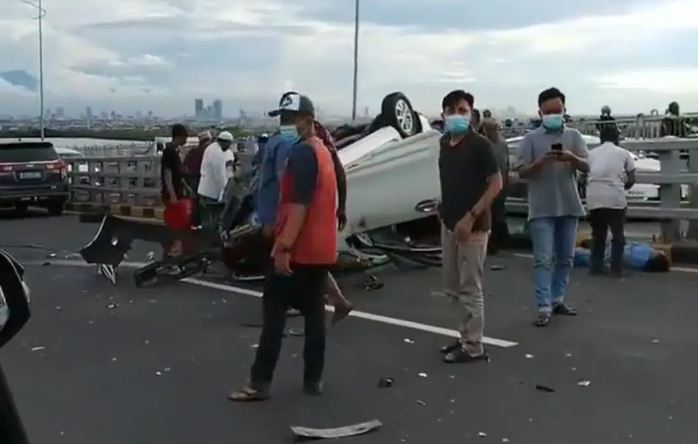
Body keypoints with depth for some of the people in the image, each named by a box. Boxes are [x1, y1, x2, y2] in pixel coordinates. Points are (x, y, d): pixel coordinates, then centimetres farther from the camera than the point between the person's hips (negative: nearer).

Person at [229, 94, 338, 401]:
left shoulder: (302, 152, -14)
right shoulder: (323, 151, 16)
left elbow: (299, 204, -22)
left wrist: (284, 246, -23)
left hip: (297, 250, -9)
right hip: (321, 249, 9)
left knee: (274, 312, -3)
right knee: (314, 313, 10)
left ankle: (260, 382, 1)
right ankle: (313, 380, 15)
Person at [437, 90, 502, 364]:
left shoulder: (480, 145, -11)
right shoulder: (444, 143, 9)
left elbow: (496, 184, -15)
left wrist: (471, 216, -21)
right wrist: (443, 208, 11)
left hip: (472, 225, -7)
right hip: (448, 223, 8)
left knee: (469, 288, -1)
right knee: (453, 287, 15)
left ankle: (473, 347, 8)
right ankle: (466, 336, 29)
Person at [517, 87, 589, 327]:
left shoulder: (573, 135, 7)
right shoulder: (531, 138, 1)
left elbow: (586, 167, 1)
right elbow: (522, 172, -3)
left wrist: (572, 158, -19)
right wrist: (540, 161, -21)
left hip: (569, 206, 4)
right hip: (542, 209, -3)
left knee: (565, 258, 12)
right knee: (543, 259, -5)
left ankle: (558, 299, 25)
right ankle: (544, 307, -4)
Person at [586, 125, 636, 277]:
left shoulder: (591, 153, 18)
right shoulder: (624, 153, 13)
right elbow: (631, 180, 9)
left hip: (594, 198, 2)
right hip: (615, 198, -2)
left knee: (598, 234, 15)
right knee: (618, 234, 10)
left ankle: (596, 267, 16)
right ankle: (616, 268, 9)